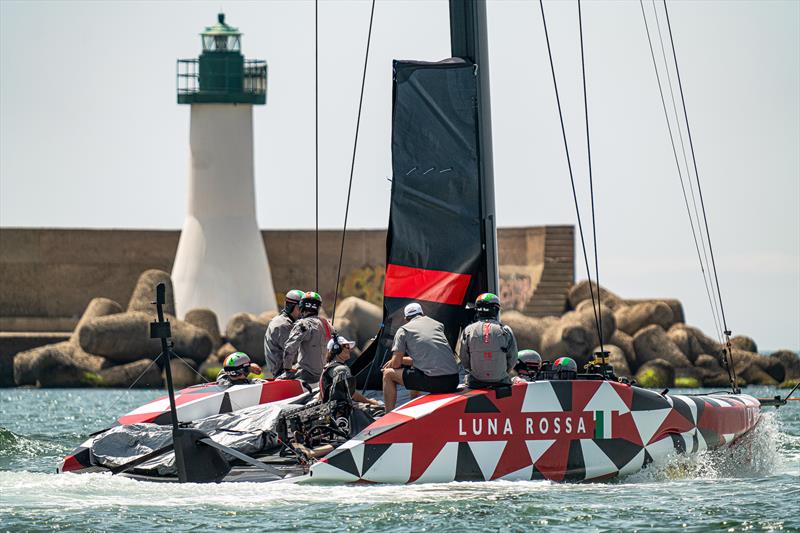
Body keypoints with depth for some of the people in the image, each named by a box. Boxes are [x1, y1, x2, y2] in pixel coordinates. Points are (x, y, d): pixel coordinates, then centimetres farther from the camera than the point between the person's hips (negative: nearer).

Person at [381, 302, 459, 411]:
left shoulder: (403, 330, 8)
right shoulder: (438, 325, 23)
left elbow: (396, 364, 5)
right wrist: (405, 360, 37)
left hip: (433, 380, -6)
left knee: (388, 374, 13)